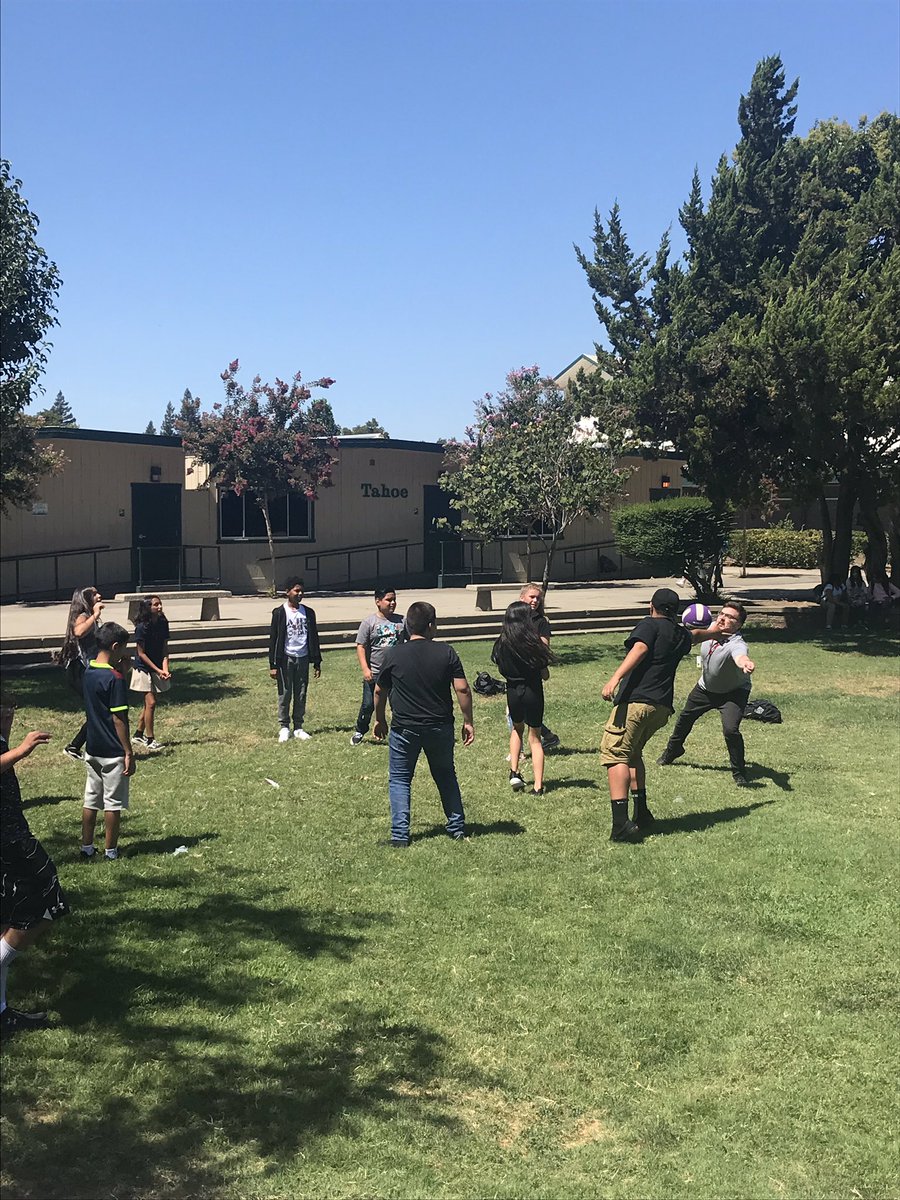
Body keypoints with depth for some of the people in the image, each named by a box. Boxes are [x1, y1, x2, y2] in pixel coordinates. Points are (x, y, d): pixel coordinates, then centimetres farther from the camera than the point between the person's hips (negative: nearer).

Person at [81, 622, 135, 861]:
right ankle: (111, 851, 14)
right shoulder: (115, 678, -20)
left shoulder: (89, 670, 2)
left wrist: (120, 665, 6)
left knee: (91, 800, 15)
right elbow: (119, 719, -19)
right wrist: (129, 753, -14)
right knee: (113, 803, 5)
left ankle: (87, 849, 22)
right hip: (113, 752, -7)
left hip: (92, 749, 7)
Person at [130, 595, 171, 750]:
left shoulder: (163, 623, -1)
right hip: (143, 668, -6)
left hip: (158, 668, 6)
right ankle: (150, 739, 0)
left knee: (149, 703, 13)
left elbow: (165, 647, 1)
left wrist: (165, 668, -13)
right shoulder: (142, 627, -18)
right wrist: (158, 670, -16)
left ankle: (138, 734, 26)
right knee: (151, 702, -9)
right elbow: (141, 653, -14)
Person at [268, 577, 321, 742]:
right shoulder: (280, 613, -4)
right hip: (286, 658, -3)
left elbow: (314, 637, 11)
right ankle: (284, 727, 13)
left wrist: (317, 663, 9)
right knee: (285, 694, 2)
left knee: (301, 694, 6)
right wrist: (273, 665, -7)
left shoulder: (308, 612, 8)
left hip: (302, 658, 3)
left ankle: (298, 727, 15)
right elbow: (273, 639, -3)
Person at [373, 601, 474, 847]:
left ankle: (400, 836, 4)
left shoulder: (394, 654, -6)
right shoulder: (446, 653, -6)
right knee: (446, 777, 19)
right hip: (440, 727, 2)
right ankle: (457, 829, 23)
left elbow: (379, 691, 4)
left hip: (404, 728, -1)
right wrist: (468, 722, 3)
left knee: (399, 780, 10)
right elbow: (462, 689, -8)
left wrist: (379, 720, 20)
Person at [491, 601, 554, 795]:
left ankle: (514, 772, 14)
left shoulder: (502, 643, -5)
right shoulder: (535, 643, -13)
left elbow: (502, 671, 6)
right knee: (535, 737, 9)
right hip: (533, 691, -2)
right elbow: (545, 675, -8)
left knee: (517, 729, 28)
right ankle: (538, 785, 5)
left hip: (513, 691, 2)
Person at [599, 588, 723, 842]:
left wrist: (615, 678, -28)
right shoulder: (681, 635, 22)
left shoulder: (650, 625, 3)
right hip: (662, 707, 7)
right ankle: (641, 814, 24)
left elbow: (639, 649, -17)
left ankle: (621, 825, -22)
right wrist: (714, 632, 70)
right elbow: (697, 634, 47)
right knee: (633, 754, 25)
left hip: (635, 702, -7)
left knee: (615, 755, -10)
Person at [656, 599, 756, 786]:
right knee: (684, 719, 20)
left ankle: (739, 772, 0)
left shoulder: (736, 644, -39)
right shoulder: (712, 628, -20)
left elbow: (740, 657, -65)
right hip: (705, 688, 7)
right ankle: (672, 751, 50)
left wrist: (746, 663, -87)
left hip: (733, 692, -6)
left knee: (731, 729, -25)